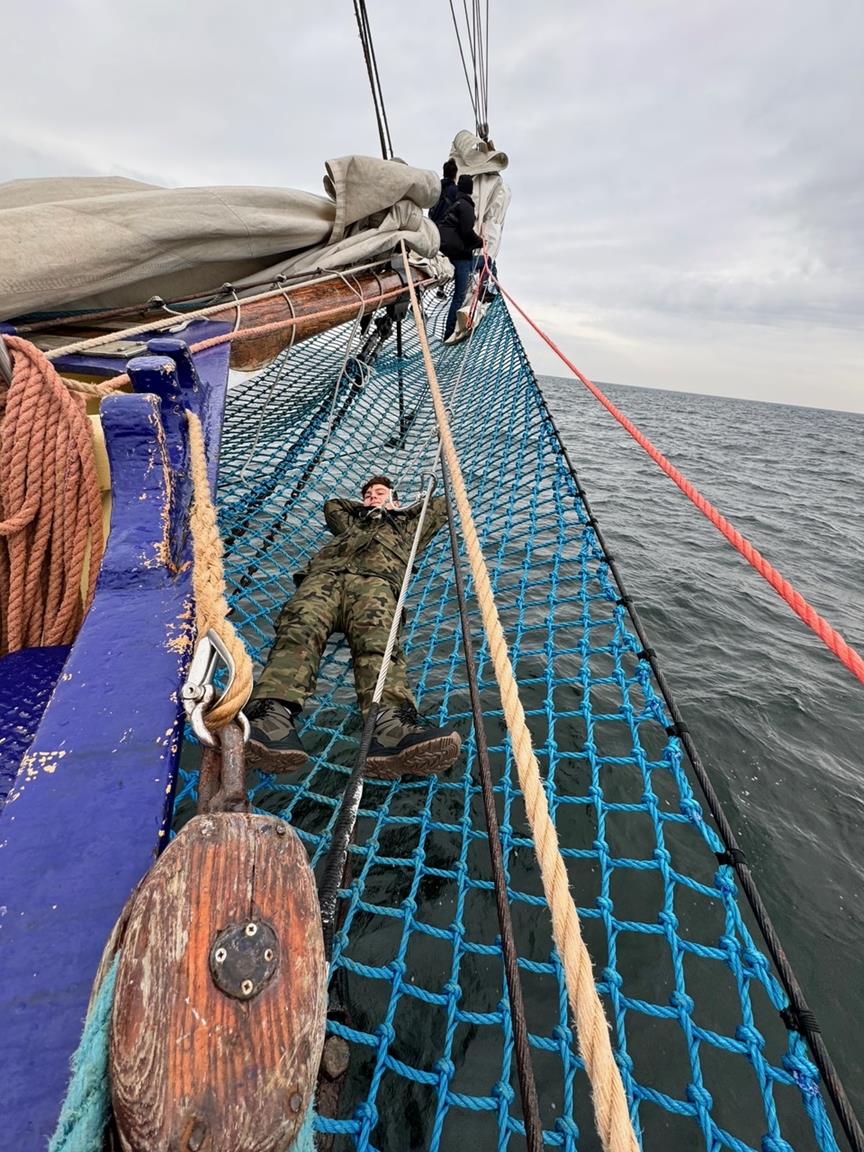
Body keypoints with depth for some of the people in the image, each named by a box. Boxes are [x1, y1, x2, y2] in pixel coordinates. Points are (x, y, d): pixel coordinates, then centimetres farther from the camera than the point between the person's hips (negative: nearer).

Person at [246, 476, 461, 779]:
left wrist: (394, 510, 58)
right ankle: (272, 713, -59)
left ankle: (389, 726, -64)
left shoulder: (405, 525, 44)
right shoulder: (351, 522, 48)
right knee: (300, 627, -34)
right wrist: (366, 507, 62)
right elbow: (332, 504, 64)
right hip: (324, 573, 2)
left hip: (374, 578, -2)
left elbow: (440, 506, 53)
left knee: (377, 639, -37)